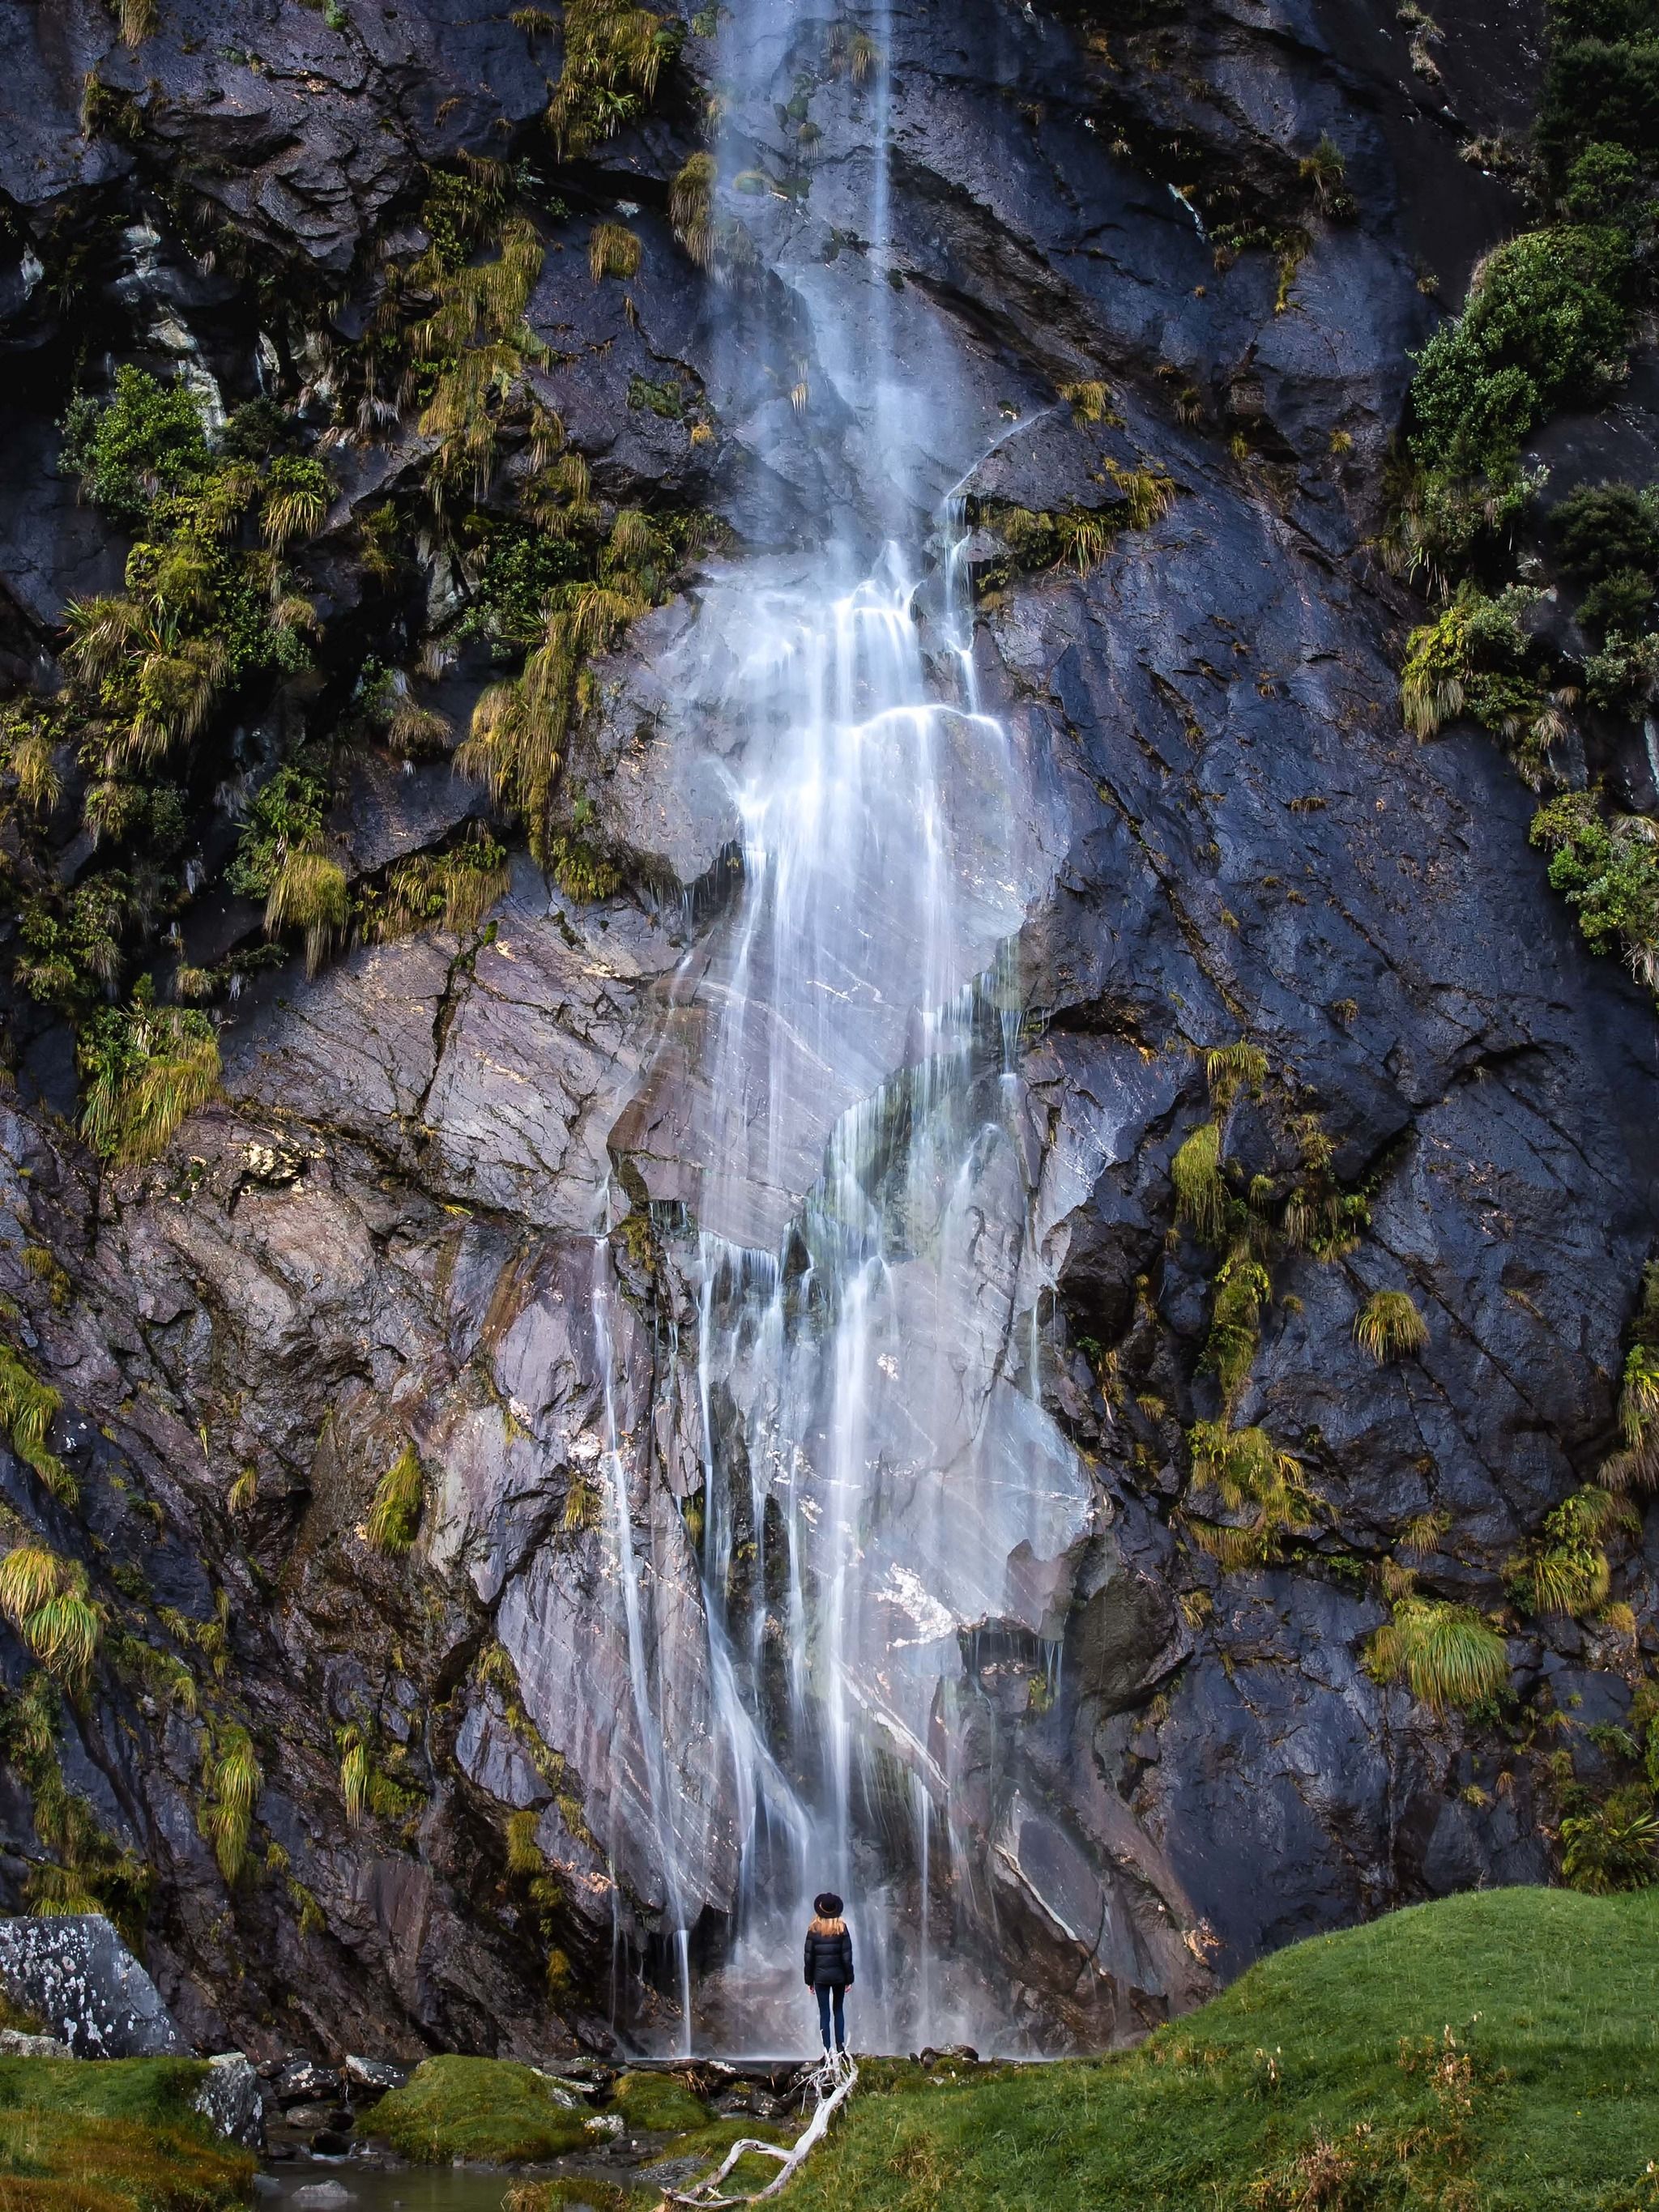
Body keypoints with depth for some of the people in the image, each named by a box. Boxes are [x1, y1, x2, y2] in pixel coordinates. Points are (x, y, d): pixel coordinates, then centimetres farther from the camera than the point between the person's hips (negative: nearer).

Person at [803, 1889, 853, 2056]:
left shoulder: (814, 1929, -3)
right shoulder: (841, 1928, -4)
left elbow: (809, 1957, -1)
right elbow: (847, 1956, -4)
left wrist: (809, 1980, 6)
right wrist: (849, 1979, 2)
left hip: (820, 1976, -1)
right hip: (838, 1975, 1)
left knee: (824, 2013, 4)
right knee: (838, 2010, 16)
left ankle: (827, 2050, 0)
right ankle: (840, 2045, 7)